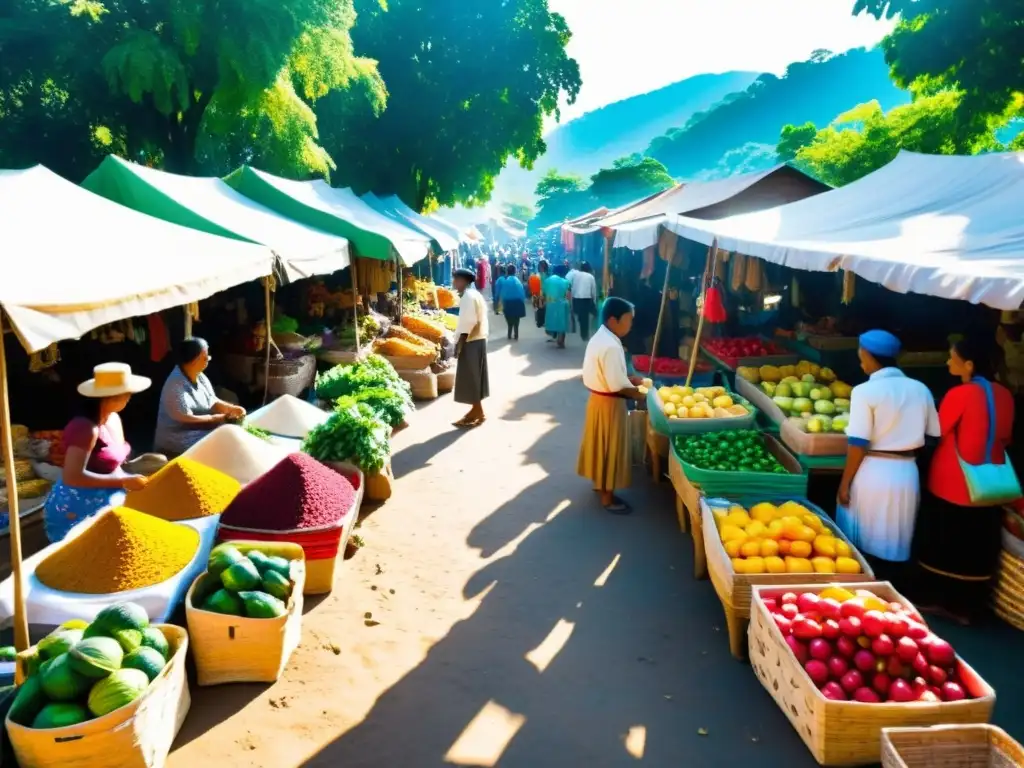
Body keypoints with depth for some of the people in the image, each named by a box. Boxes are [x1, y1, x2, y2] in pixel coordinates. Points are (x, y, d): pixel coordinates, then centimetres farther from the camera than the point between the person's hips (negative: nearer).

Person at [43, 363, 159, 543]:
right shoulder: (85, 428, -24)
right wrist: (123, 482, -29)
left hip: (105, 502, 9)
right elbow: (72, 477, -31)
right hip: (77, 511, -9)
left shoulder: (114, 419, 6)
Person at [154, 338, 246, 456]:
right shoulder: (176, 386, -22)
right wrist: (221, 418, -21)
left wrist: (232, 409, -10)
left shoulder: (200, 377, 3)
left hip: (202, 431, 8)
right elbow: (187, 421, -24)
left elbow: (212, 402, 9)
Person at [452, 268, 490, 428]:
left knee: (470, 377, -4)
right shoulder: (474, 294, 16)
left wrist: (460, 343, -21)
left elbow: (468, 322, -22)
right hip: (477, 340, 10)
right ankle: (476, 409, 21)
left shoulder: (468, 296, -15)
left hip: (471, 342, -10)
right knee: (473, 377, 14)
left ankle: (478, 413, 1)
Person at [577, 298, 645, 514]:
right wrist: (638, 394, -13)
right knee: (610, 447, 2)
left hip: (598, 398, 10)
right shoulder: (611, 346, -26)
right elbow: (617, 385, -27)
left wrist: (630, 379, 8)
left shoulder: (599, 338, 5)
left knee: (602, 444, 22)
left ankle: (599, 481, 38)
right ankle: (607, 497, 14)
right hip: (609, 403, -10)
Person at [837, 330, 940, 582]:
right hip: (906, 474, 5)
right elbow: (933, 436, 8)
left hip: (872, 474, -5)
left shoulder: (865, 391, -12)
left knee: (863, 544, 9)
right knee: (894, 544, 15)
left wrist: (845, 483, -7)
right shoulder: (919, 389, 3)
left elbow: (858, 444, -15)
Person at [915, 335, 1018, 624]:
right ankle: (966, 606, 22)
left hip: (952, 485, -5)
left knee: (943, 543, 9)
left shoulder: (960, 394, -17)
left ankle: (935, 599, 20)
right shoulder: (1004, 395, 1)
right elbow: (1005, 438, 13)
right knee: (977, 546, 13)